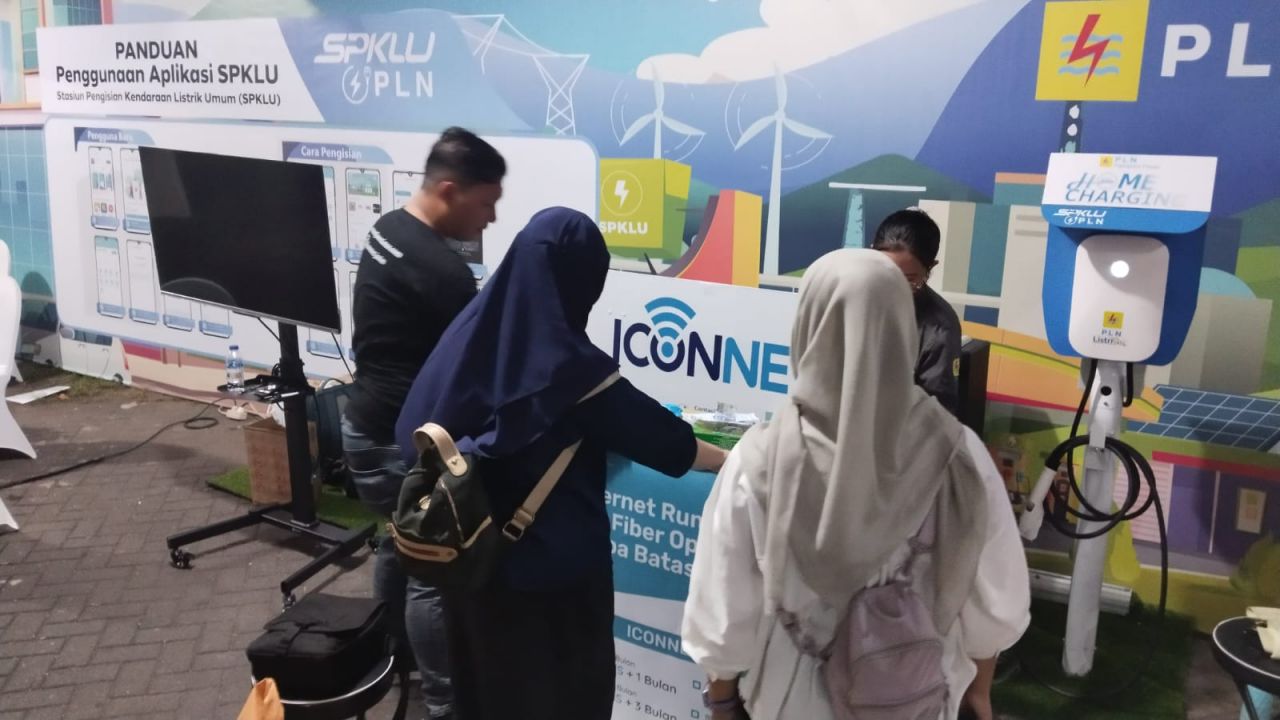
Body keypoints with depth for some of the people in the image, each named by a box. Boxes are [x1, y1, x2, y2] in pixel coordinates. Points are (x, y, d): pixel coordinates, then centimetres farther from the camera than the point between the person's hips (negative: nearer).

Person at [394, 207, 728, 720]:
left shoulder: (472, 329, -6)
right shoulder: (567, 364, -23)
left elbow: (416, 429, 1)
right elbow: (655, 434, -12)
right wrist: (729, 460, 4)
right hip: (554, 558, -6)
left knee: (485, 671, 24)